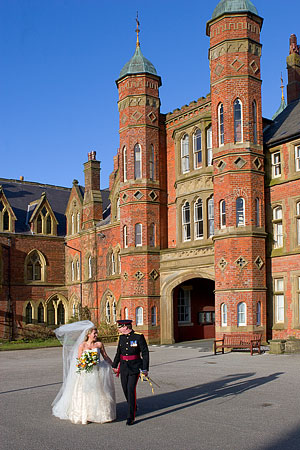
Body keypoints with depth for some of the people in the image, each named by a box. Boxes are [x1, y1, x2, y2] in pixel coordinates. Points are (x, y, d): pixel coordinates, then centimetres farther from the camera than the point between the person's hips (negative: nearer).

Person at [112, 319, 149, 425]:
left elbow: (145, 353, -9)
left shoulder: (139, 336, -12)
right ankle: (133, 407, 38)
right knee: (125, 389, 11)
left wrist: (145, 369, -12)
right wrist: (114, 366, 22)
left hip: (135, 367, -5)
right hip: (124, 367, 5)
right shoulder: (121, 337, 4)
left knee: (131, 389, -13)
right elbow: (118, 352, 17)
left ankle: (131, 417, -6)